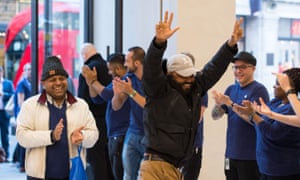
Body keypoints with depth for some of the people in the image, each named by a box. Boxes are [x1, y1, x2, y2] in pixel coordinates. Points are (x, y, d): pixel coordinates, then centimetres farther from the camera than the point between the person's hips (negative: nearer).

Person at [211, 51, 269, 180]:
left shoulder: (259, 90, -8)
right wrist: (218, 104, -12)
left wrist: (230, 104, -23)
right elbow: (216, 116, 10)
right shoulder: (231, 89, 11)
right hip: (231, 153, 6)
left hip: (250, 155, -6)